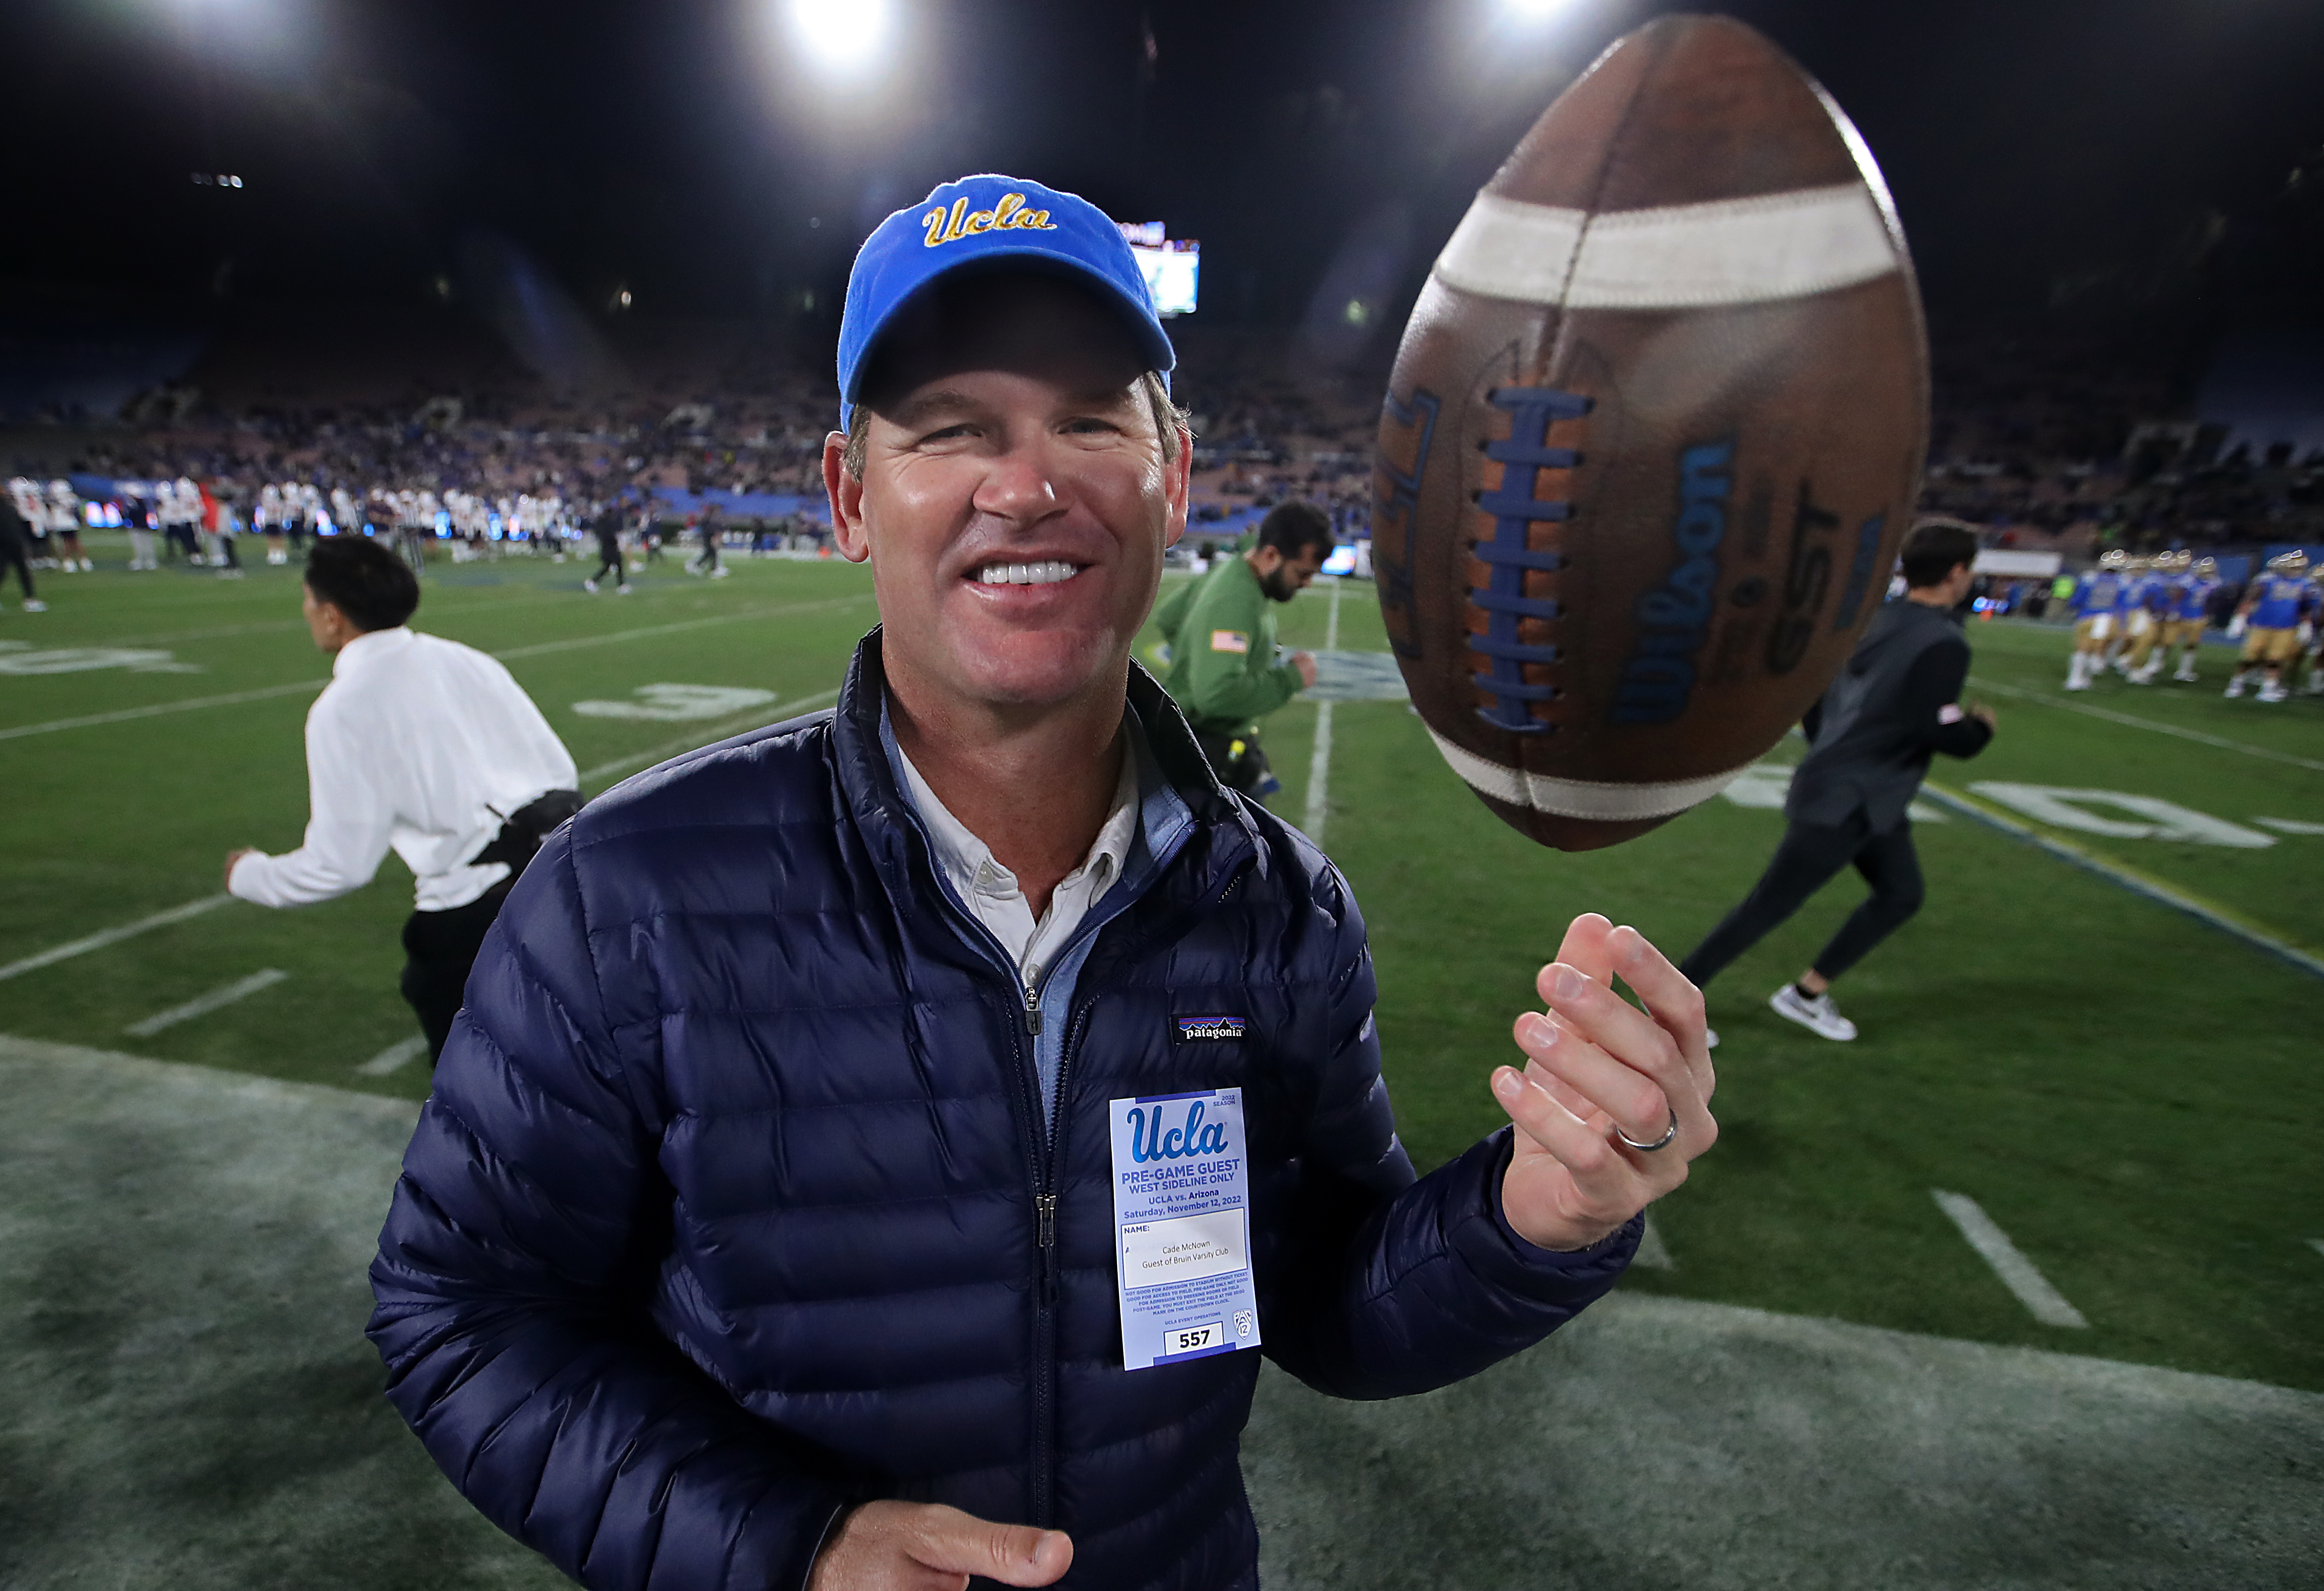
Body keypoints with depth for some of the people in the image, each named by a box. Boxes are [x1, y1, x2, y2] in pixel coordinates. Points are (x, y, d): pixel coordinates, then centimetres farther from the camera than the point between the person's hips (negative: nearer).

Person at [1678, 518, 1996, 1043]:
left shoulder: (1872, 619, 5)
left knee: (1901, 894, 19)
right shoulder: (1944, 644, -20)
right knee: (1767, 907, -3)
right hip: (1844, 803, -9)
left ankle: (1807, 993, 24)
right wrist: (1982, 726, 1)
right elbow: (1943, 735, -21)